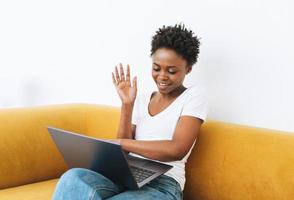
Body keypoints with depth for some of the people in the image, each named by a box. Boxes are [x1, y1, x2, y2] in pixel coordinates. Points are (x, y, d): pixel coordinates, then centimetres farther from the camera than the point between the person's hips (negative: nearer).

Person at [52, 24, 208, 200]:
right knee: (73, 178, -29)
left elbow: (177, 150, -14)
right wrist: (127, 104, -2)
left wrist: (117, 143, -15)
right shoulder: (142, 100, 16)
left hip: (163, 185, -5)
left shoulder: (194, 96, 2)